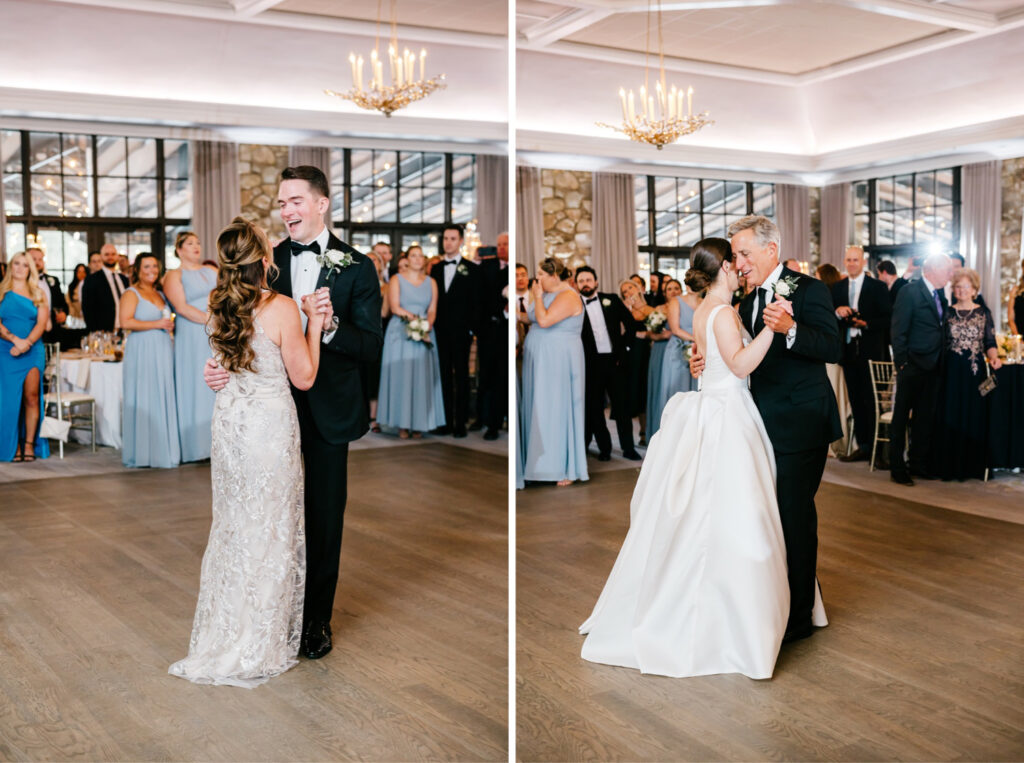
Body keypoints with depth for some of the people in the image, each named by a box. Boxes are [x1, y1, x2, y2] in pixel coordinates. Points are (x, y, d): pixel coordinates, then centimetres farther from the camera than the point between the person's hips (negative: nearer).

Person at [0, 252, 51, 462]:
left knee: (32, 396, -9)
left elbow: (42, 323, 2)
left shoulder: (38, 294, 12)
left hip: (32, 351, 0)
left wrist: (26, 343, -13)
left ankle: (30, 444, -4)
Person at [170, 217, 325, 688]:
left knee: (231, 522, 17)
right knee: (270, 525, 5)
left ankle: (225, 628, 28)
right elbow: (304, 378, -10)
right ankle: (259, 644, 15)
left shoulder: (219, 306, 1)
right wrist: (314, 324, -2)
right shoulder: (282, 309, -17)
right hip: (270, 420, -6)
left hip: (229, 416, 6)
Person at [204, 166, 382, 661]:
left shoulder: (356, 268, -7)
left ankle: (316, 619, 29)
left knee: (324, 518, 11)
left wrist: (330, 326, -31)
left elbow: (371, 348, -12)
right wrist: (217, 364, -13)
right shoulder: (268, 261, 1)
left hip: (327, 414, -2)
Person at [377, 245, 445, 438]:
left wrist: (427, 326, -14)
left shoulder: (431, 282, 13)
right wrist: (413, 317, -17)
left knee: (422, 378, -2)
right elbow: (395, 307, -6)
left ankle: (419, 423, 3)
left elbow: (432, 310, 5)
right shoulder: (396, 280, 5)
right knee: (400, 376, -5)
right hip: (400, 334, -2)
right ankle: (402, 424, -1)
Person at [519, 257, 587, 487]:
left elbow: (544, 320, -25)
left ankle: (566, 469, 3)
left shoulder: (568, 297, -15)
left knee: (558, 410, -5)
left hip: (559, 362, -9)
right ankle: (540, 462, 18)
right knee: (539, 409, 10)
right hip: (540, 362, 9)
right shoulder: (548, 294, 14)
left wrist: (538, 296, -14)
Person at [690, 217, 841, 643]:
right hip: (767, 426, 8)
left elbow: (833, 349, -21)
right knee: (774, 513, 16)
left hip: (800, 424, -8)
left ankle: (799, 617, 12)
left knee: (795, 516, -2)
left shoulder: (808, 290, -10)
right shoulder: (749, 302, 14)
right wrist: (710, 363, 3)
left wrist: (789, 329, -36)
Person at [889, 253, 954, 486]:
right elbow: (898, 331, -12)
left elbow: (941, 328, 14)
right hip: (912, 367, -7)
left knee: (925, 418, 12)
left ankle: (919, 464, 22)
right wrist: (901, 363, -15)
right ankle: (897, 468, 8)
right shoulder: (910, 291, -10)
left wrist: (941, 362, 5)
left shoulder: (940, 294, 12)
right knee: (901, 417, 1)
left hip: (932, 368, 7)